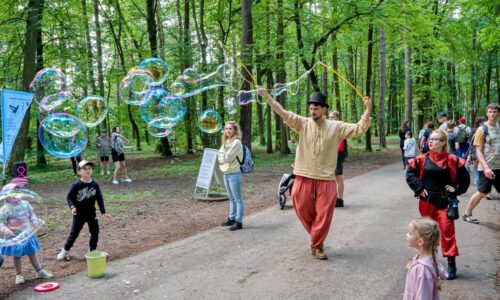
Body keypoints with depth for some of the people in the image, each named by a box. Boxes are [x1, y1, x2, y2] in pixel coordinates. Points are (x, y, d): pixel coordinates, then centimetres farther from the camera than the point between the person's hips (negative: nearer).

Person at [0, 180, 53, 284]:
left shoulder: (25, 204, -4)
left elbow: (32, 214, 8)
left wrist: (35, 222, -7)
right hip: (14, 236, -4)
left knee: (32, 253, 14)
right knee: (17, 256, 10)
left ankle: (39, 271, 25)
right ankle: (19, 275, 26)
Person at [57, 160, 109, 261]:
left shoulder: (95, 185, -4)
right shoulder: (76, 185, -13)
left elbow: (99, 198, 0)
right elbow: (69, 197, -7)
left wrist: (103, 211, -4)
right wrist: (72, 207, -24)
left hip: (91, 213, 3)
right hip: (79, 214, -3)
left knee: (95, 232, 5)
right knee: (74, 233, 4)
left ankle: (92, 251, 23)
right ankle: (65, 251, 23)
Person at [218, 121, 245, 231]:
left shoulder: (236, 142, -12)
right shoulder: (226, 142, 14)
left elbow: (228, 157, -17)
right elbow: (220, 156, 12)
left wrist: (222, 158, 0)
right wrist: (223, 159, -6)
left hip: (234, 174, -8)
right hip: (226, 174, 9)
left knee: (238, 198, -2)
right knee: (231, 198, 17)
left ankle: (239, 222, 1)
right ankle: (232, 219, 26)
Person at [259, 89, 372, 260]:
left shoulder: (336, 127, 3)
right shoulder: (303, 123, 1)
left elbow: (359, 129, 2)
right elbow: (283, 113, -7)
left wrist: (368, 110, -10)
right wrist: (267, 97, -17)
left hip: (326, 179, 0)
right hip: (304, 178, 1)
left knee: (324, 215, 2)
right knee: (303, 210, 9)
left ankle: (316, 245, 21)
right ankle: (316, 237, 36)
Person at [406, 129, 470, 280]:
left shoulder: (452, 160, -6)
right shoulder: (422, 159, -2)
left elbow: (465, 178, 4)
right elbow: (410, 174, 4)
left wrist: (456, 190, -4)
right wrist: (419, 189, -4)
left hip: (444, 201, -2)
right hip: (427, 200, 2)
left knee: (447, 230, -5)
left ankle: (451, 264, 2)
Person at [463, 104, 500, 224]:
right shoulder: (482, 129, -9)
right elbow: (478, 151, -12)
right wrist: (486, 167, -22)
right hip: (486, 168, -5)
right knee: (482, 192, 1)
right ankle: (467, 214, 17)